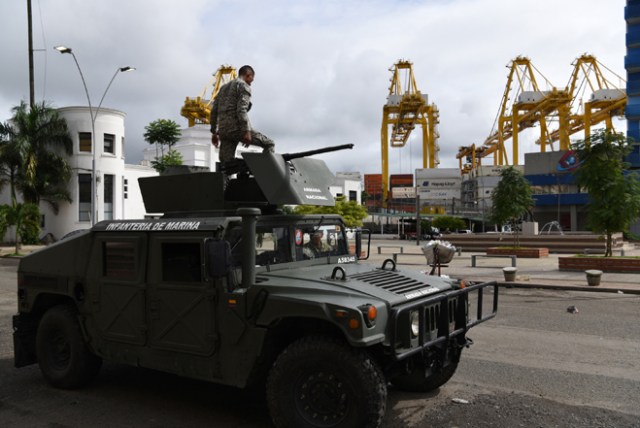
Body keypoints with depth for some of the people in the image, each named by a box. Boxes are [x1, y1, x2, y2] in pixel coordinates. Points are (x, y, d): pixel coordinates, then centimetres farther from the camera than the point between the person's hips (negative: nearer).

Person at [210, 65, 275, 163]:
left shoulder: (224, 87, 26)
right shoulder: (244, 86, 2)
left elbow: (214, 111, 22)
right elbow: (242, 109, -14)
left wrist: (214, 132, 23)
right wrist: (246, 131, -18)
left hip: (223, 130, 8)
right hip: (236, 128, -7)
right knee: (268, 144, 2)